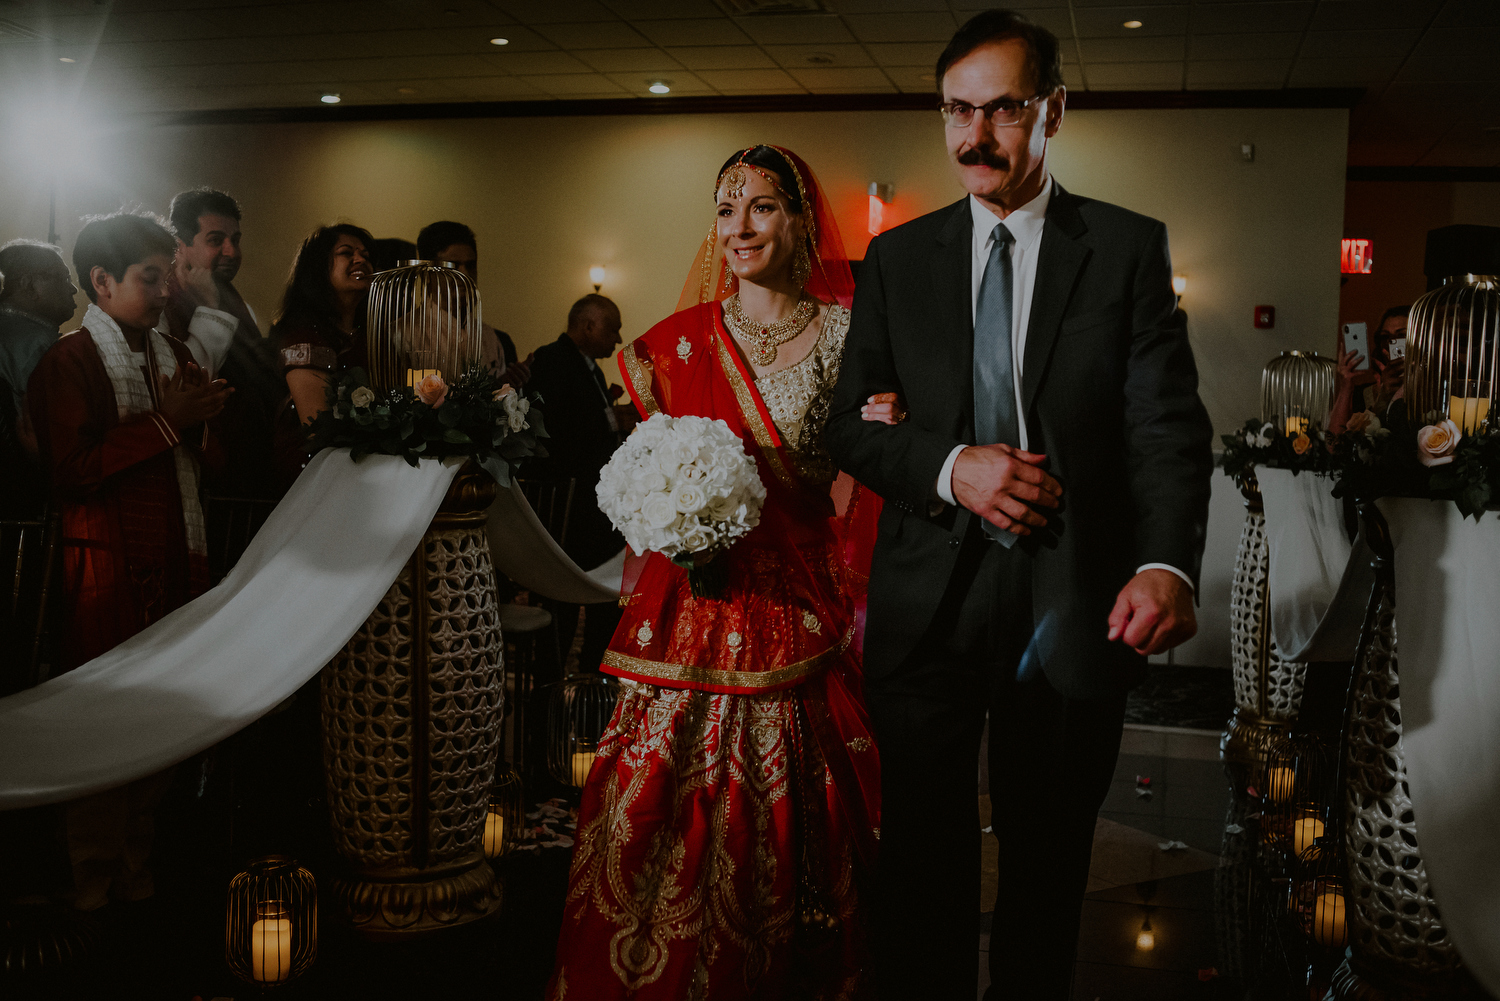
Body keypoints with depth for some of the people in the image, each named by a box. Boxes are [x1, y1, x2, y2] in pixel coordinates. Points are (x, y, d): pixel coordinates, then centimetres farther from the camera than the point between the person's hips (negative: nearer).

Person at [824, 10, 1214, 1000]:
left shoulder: (1130, 247, 1)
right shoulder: (897, 258, 7)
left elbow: (1168, 422, -8)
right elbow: (853, 424, 5)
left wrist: (1167, 562, -26)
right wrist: (949, 467, -15)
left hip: (1076, 605, -1)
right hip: (928, 602, 1)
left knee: (1050, 863, 15)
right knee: (924, 861, 11)